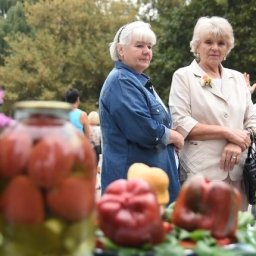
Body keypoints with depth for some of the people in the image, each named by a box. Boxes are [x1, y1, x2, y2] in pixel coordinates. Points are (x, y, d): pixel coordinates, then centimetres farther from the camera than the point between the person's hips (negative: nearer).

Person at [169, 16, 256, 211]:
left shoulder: (238, 78, 15)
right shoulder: (183, 76, 0)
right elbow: (181, 124, -10)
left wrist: (238, 143, -9)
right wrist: (227, 133, -12)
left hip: (237, 171, 5)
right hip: (201, 172, -5)